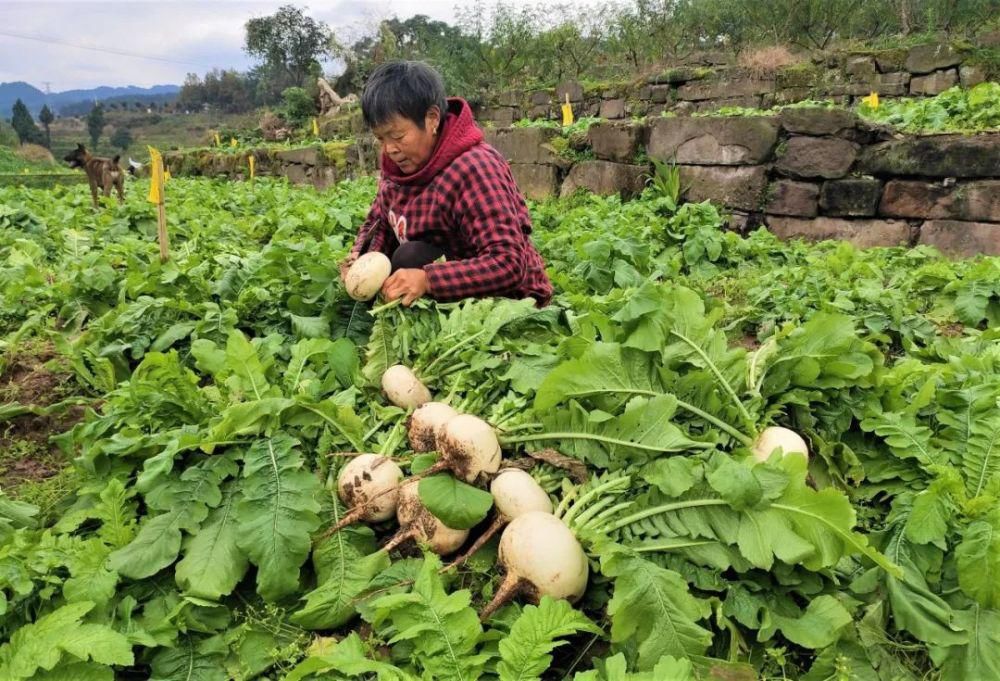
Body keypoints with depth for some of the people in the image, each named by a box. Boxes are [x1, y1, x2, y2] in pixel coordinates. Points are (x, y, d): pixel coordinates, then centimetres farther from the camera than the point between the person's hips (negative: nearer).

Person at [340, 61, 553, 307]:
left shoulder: (473, 169, -26)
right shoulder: (398, 165, -2)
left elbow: (509, 263, -33)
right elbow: (379, 223, 11)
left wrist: (428, 279, -42)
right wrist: (363, 256, -13)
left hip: (507, 298, -8)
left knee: (410, 258, -26)